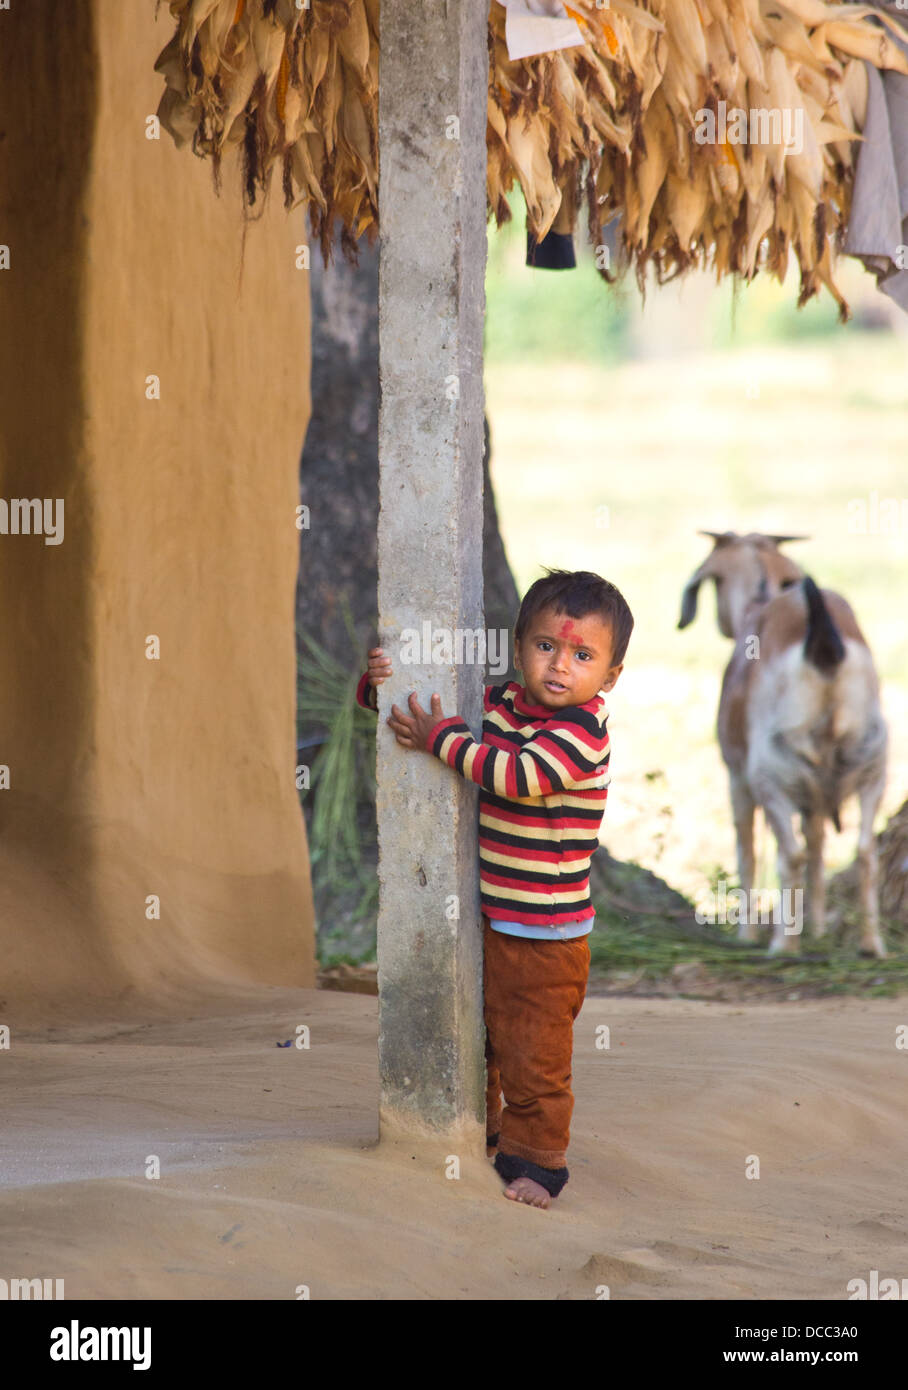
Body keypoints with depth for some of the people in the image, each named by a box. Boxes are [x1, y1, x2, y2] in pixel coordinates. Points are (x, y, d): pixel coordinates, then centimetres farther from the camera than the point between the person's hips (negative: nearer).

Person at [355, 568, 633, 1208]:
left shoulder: (585, 730, -19)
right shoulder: (497, 702, 3)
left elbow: (520, 775, -33)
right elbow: (421, 708, 17)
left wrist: (439, 736, -26)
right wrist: (382, 682, -5)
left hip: (544, 930, -7)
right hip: (481, 913, 7)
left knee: (534, 1054, 0)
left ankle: (536, 1159, 16)